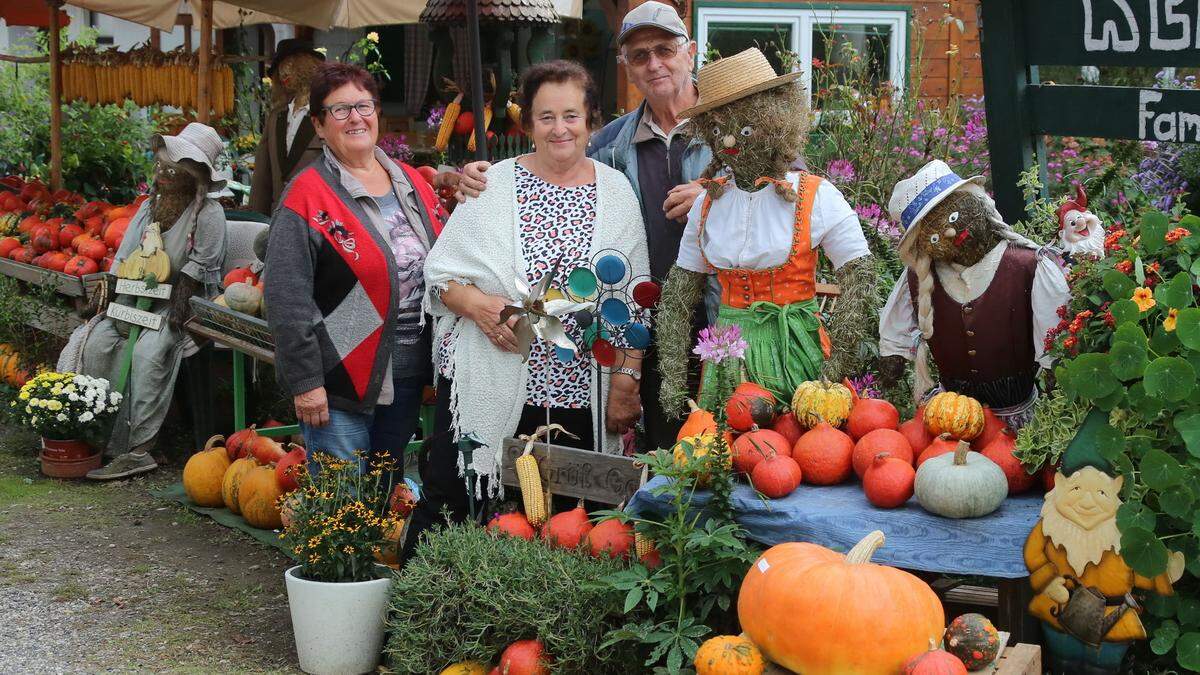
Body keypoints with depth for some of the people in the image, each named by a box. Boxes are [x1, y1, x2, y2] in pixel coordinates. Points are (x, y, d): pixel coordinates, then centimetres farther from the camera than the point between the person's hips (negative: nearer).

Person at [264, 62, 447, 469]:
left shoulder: (412, 184, 10)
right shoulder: (308, 196, -10)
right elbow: (286, 299, -15)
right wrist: (304, 381, -18)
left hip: (408, 374, 6)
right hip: (341, 381, -6)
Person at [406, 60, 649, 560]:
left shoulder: (617, 192, 7)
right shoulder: (493, 186, 3)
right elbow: (439, 274, 4)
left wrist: (627, 380, 0)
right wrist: (476, 304, -16)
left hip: (581, 397, 1)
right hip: (488, 390, -1)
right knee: (446, 512, 0)